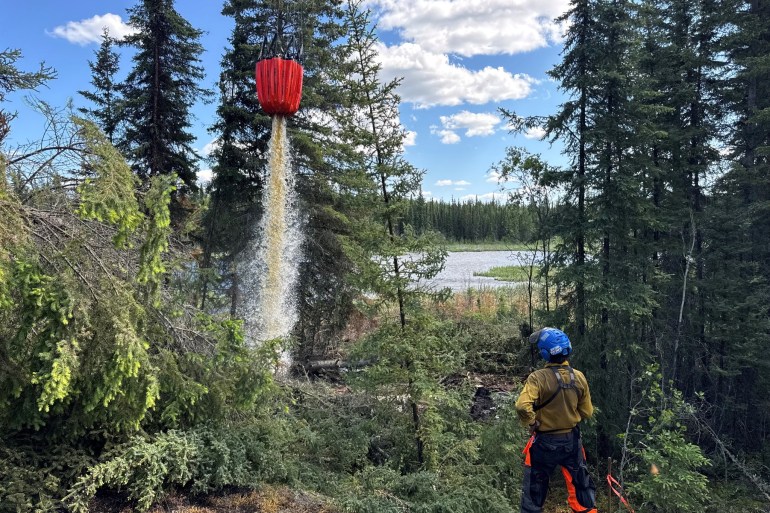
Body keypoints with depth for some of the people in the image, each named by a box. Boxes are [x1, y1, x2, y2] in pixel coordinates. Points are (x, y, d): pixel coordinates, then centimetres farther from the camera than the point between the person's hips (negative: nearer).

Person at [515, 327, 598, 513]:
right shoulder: (579, 377, -8)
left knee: (534, 490, 14)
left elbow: (522, 407, -36)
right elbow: (587, 412, 1)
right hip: (572, 441, 4)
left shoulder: (539, 378, -24)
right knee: (581, 486, 23)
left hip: (545, 442, -4)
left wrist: (532, 423, -17)